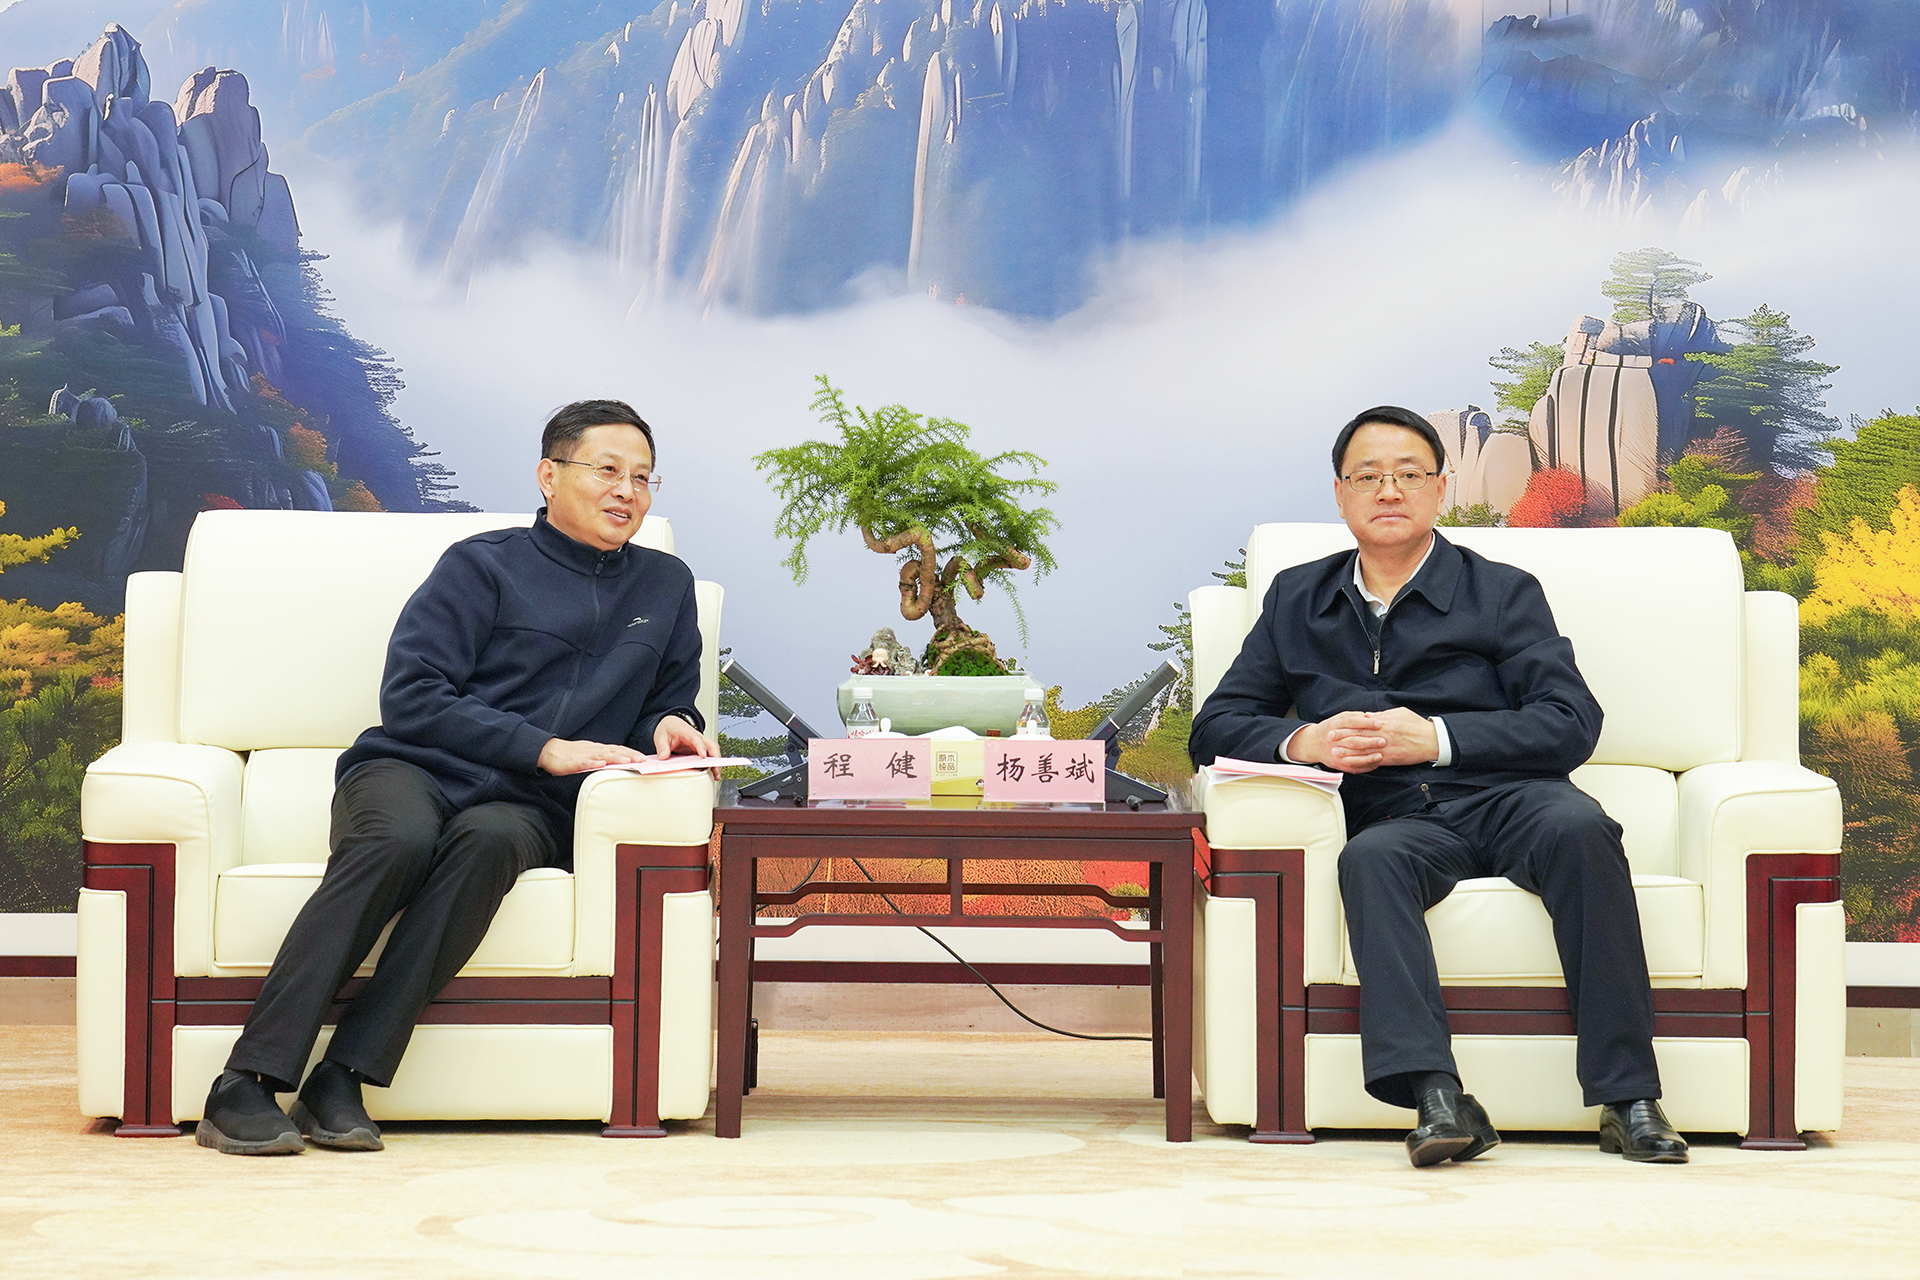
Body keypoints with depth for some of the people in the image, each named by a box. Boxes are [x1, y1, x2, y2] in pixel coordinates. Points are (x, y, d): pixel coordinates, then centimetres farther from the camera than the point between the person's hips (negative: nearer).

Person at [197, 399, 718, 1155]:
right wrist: (543, 748, -10)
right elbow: (410, 696, -1)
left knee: (488, 839, -37)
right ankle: (244, 1087, -39)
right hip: (411, 771, -2)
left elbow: (668, 708, 31)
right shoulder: (485, 565, 10)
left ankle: (343, 1080, -42)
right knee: (402, 838, -39)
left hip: (526, 808, 2)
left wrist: (668, 729, 5)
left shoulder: (667, 587, 24)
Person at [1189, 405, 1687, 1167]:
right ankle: (1437, 1099, -49)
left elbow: (1571, 724, 2)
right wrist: (1302, 741, -5)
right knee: (1368, 860, -35)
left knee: (1578, 828, -34)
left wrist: (1435, 738, -11)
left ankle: (1627, 1099, -34)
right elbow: (1215, 728, 17)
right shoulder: (1297, 601, 22)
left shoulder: (1503, 593, 15)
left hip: (1506, 796, -1)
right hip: (1397, 819, 1)